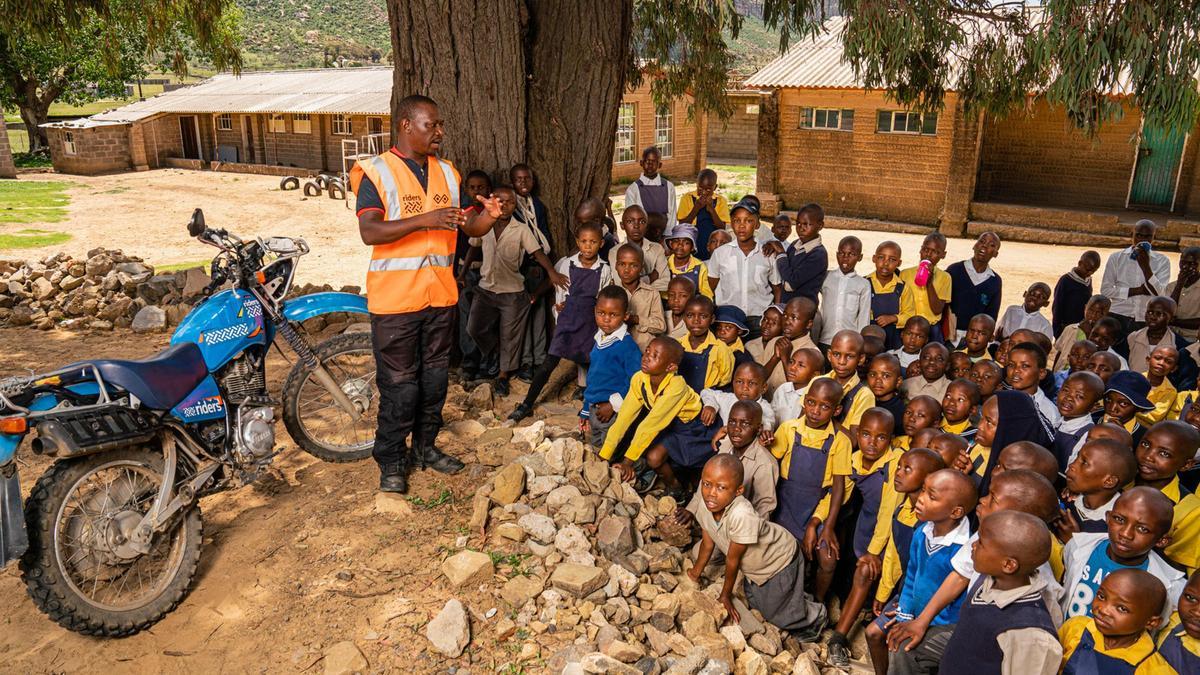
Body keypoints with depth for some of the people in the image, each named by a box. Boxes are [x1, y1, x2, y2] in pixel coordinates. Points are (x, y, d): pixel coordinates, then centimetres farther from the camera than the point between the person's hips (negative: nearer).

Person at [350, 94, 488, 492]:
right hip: (395, 297, -6)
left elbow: (470, 228, 11)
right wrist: (423, 220, -30)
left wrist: (488, 216, -12)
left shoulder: (447, 173, 11)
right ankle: (391, 461, 18)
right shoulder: (376, 172, -8)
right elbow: (368, 232, -20)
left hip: (441, 295, 6)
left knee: (435, 378, 15)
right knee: (399, 384, 2)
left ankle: (425, 447, 32)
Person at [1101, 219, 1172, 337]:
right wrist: (1137, 290, -8)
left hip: (1147, 322, 0)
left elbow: (1158, 293, -6)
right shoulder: (1116, 258, 5)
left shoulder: (1162, 261, 5)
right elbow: (1105, 289, -1)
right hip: (1118, 318, 0)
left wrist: (1146, 266, -15)